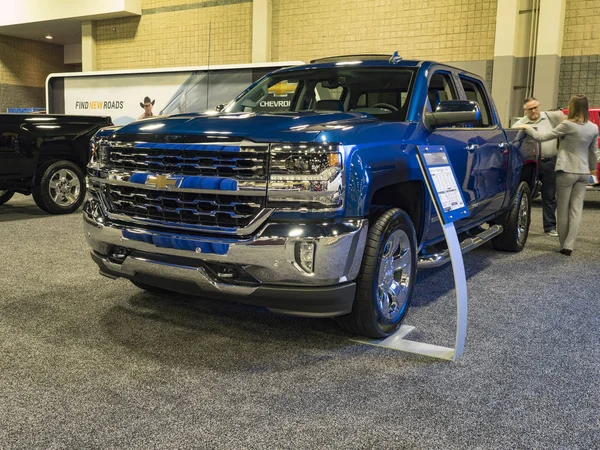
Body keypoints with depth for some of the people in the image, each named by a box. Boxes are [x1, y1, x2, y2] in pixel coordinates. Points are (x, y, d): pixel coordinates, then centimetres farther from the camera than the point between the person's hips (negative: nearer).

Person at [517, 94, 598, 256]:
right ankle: (569, 246, 0)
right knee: (576, 209, 4)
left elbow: (542, 137, -10)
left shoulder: (568, 125, -13)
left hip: (567, 171, -5)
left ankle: (564, 245, 12)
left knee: (563, 209, 6)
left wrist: (528, 128, 6)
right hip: (583, 173, 5)